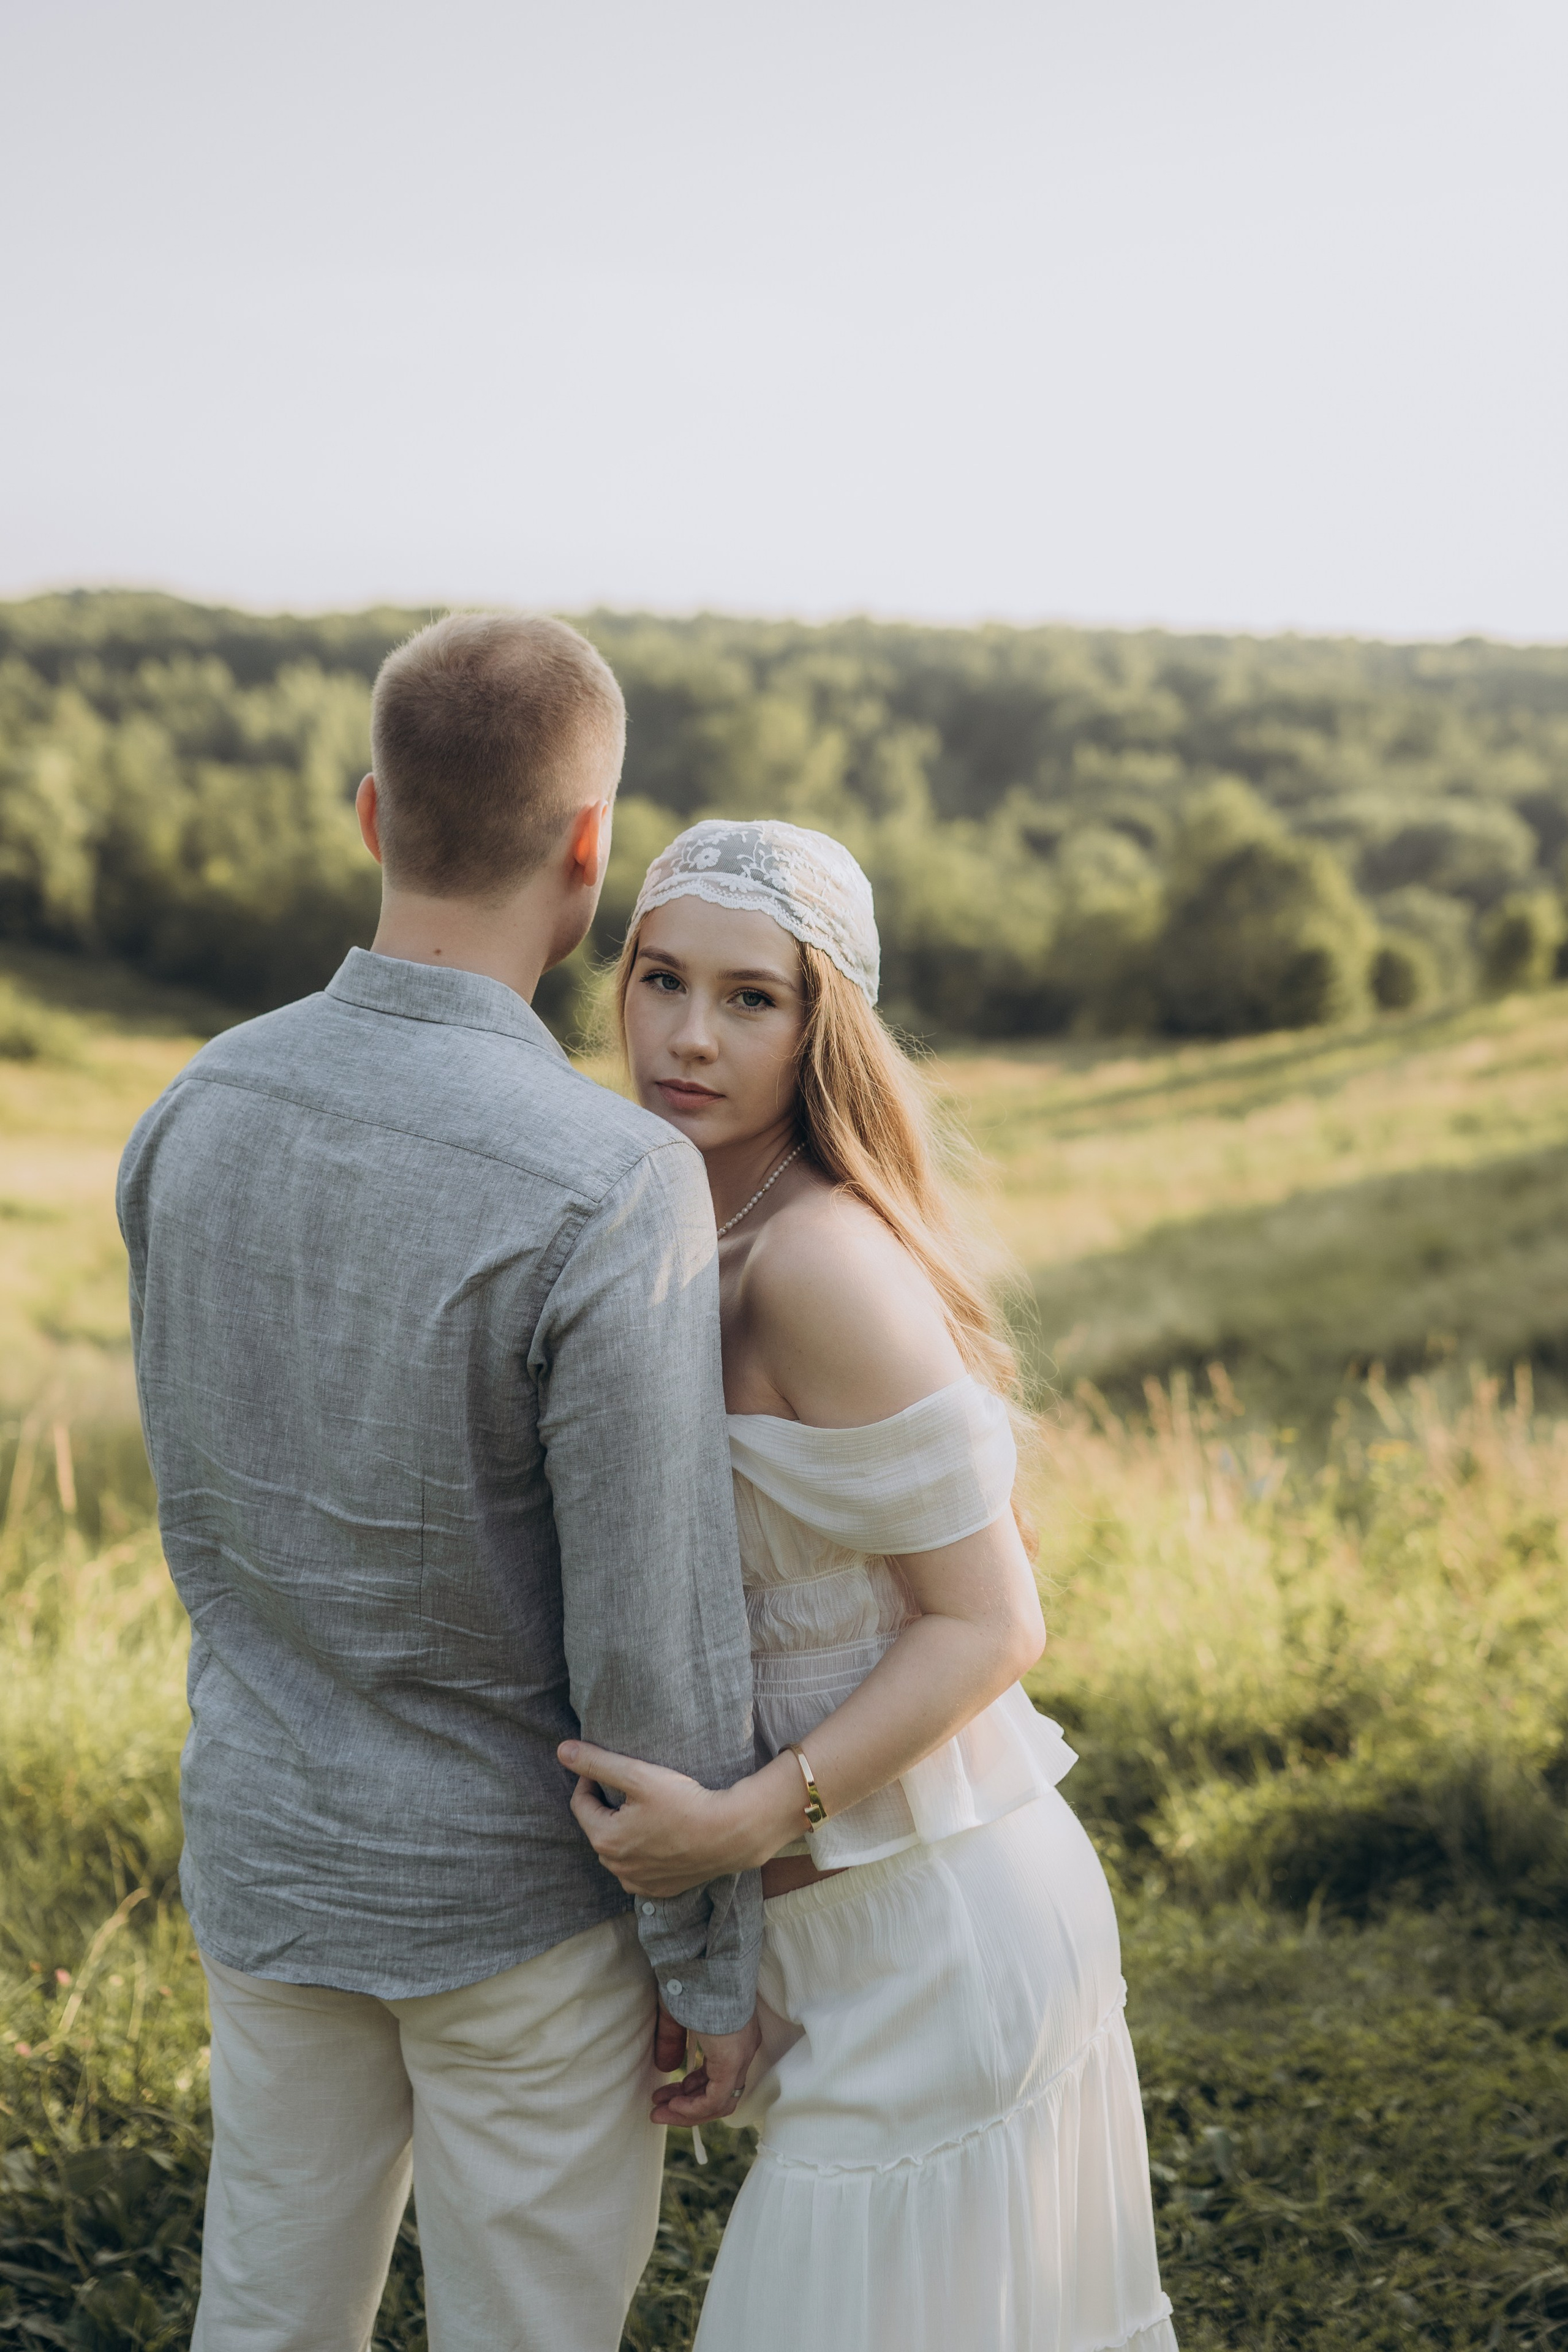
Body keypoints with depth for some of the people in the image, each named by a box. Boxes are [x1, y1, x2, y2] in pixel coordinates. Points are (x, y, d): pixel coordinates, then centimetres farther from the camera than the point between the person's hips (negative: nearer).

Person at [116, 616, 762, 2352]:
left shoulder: (199, 1112, -8)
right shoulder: (613, 1190, -29)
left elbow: (206, 1499, 5)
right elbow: (652, 1638, -23)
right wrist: (712, 1965, -8)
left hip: (269, 1846, 6)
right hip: (521, 1890, -5)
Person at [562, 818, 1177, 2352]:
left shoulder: (827, 1263, -23)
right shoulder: (709, 1233, 4)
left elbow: (990, 1622, -20)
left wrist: (747, 1820, -25)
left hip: (933, 1927, -8)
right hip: (859, 1913, 8)